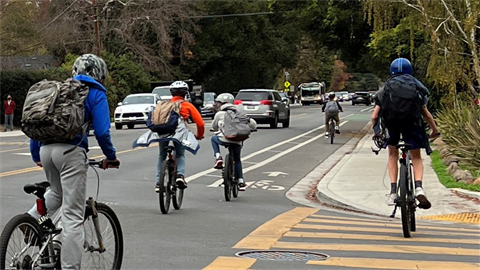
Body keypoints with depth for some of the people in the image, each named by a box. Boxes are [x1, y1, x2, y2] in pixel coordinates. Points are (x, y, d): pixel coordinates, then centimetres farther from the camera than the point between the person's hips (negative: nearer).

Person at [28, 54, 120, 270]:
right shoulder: (96, 93, 5)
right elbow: (101, 131, -5)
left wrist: (36, 156, 28)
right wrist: (111, 156, 10)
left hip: (46, 149, 6)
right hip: (71, 151, -6)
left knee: (57, 192, 34)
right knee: (73, 215, -2)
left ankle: (30, 219, 10)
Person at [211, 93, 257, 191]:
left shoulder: (219, 114, 7)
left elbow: (214, 127, 21)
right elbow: (253, 123, 12)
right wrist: (248, 130, 34)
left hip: (224, 139, -3)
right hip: (237, 141, 3)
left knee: (214, 138, 31)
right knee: (237, 160, 23)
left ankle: (218, 158, 11)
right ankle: (241, 182, 16)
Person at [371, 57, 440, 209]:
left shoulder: (385, 89, 24)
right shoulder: (415, 88, 25)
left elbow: (374, 116, 17)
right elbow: (426, 113, 21)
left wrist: (376, 132, 33)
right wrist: (435, 130, 33)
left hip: (391, 122, 1)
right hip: (412, 121, -1)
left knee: (393, 154, 20)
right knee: (416, 157, 10)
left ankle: (393, 191, 9)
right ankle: (418, 187, -16)